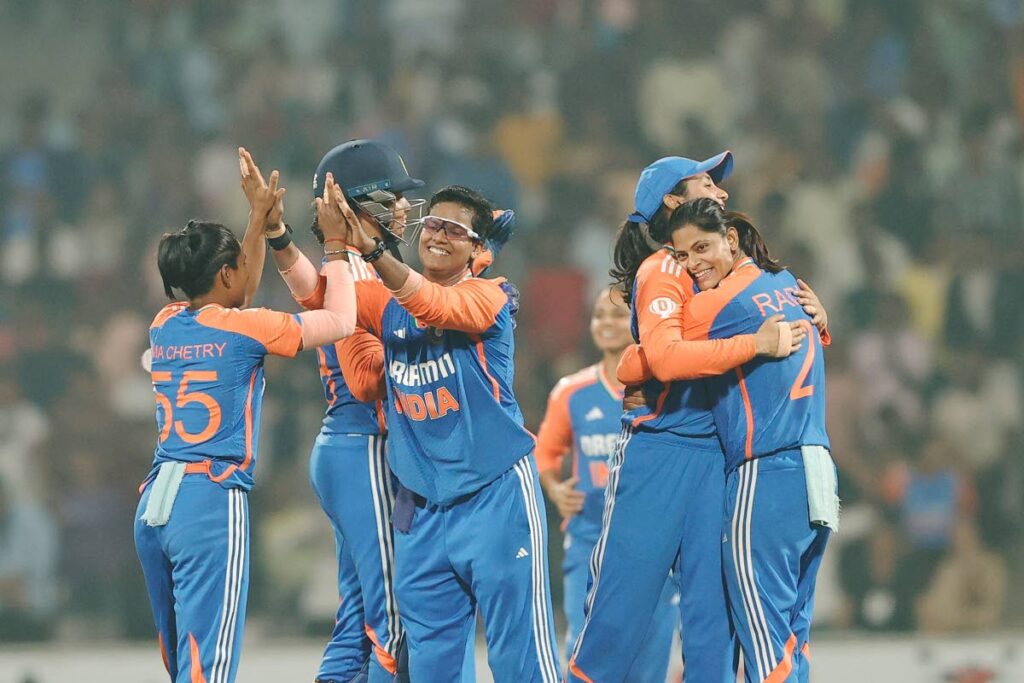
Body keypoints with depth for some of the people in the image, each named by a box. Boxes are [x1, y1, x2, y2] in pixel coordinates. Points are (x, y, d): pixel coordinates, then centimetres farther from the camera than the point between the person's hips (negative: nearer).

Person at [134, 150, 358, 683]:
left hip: (153, 505, 7)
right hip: (212, 501, -7)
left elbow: (236, 300, 32)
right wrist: (335, 242, 13)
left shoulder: (165, 325, 12)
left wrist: (260, 218, 35)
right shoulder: (242, 328, -6)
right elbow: (340, 320, 3)